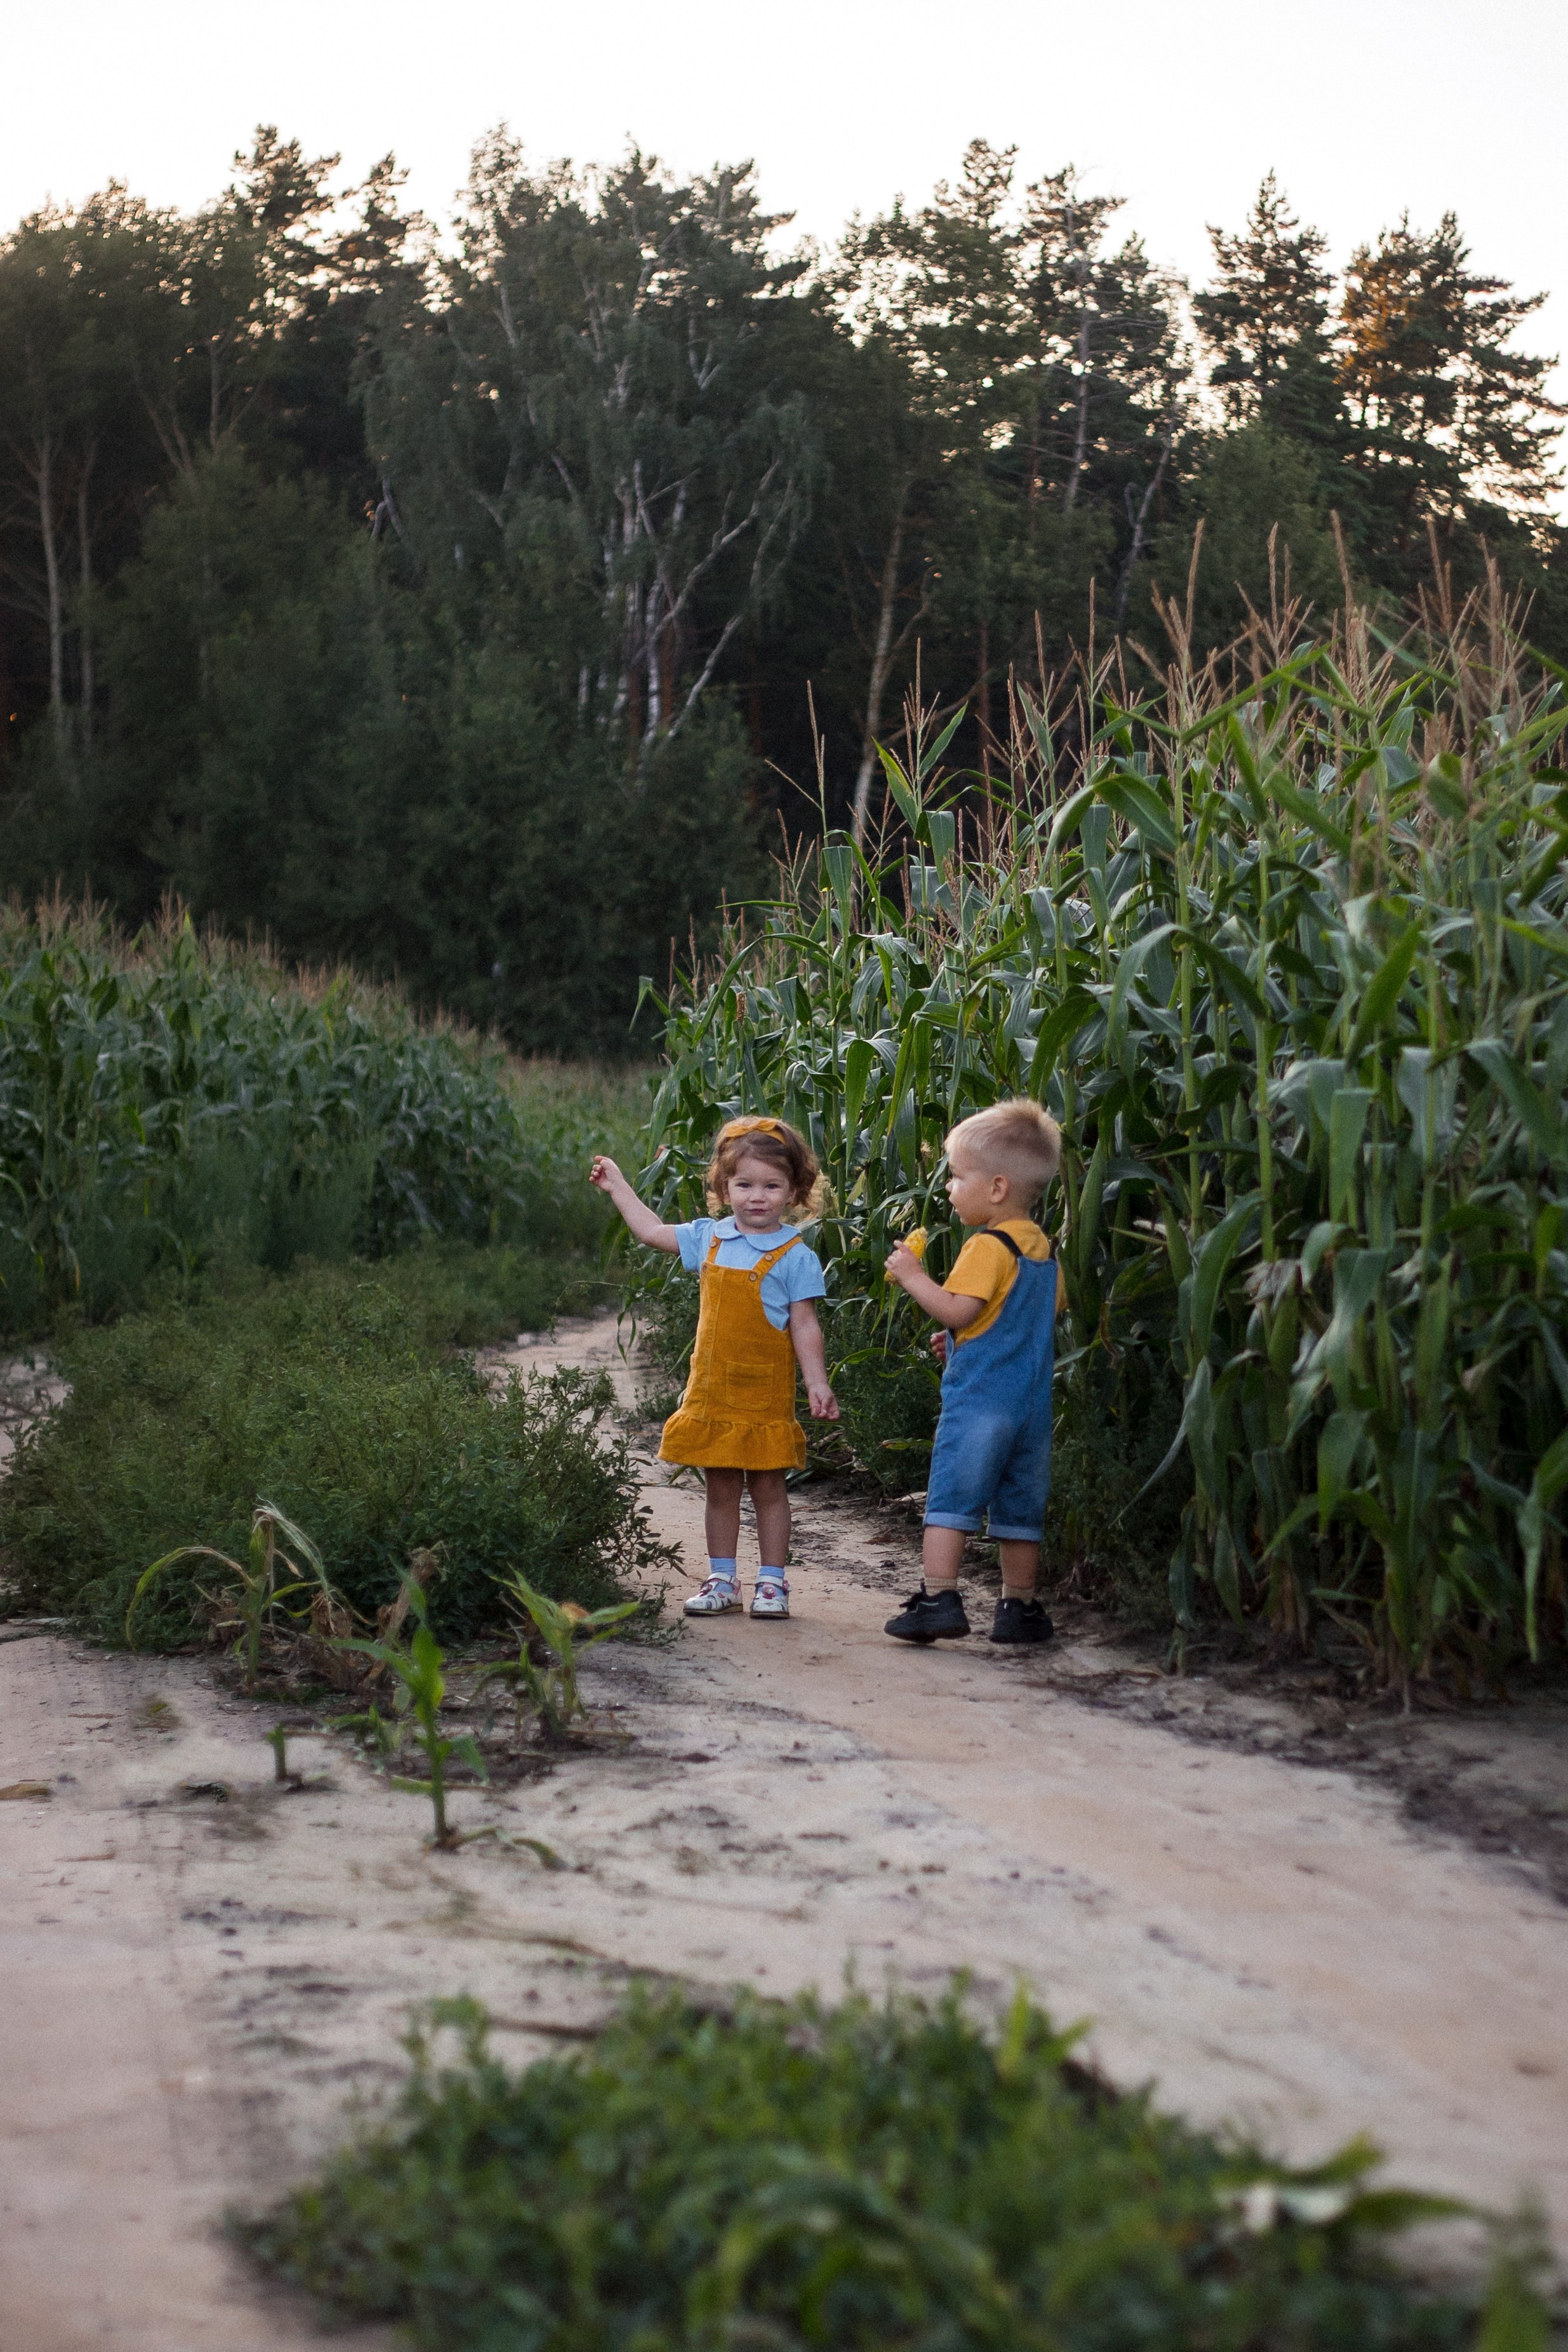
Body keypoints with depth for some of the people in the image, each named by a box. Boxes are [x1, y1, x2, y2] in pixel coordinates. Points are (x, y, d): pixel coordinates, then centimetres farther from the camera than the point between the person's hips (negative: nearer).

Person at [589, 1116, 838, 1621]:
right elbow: (653, 1232, 21)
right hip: (712, 1391, 4)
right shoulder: (709, 1238, 6)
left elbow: (804, 1326, -6)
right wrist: (618, 1188, 27)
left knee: (768, 1488, 3)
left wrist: (818, 1383, -12)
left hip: (765, 1395, -4)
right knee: (721, 1489, 11)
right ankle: (722, 1581, 20)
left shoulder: (795, 1257, -7)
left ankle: (772, 1582, 12)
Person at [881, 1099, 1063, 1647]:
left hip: (979, 1397, -8)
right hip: (1033, 1400, 8)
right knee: (1020, 1509, 13)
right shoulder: (1042, 1247, 13)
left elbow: (956, 1310, -21)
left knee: (950, 1500, -5)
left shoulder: (987, 1247, -13)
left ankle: (938, 1598, -11)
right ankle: (1019, 1608, 17)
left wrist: (913, 1276, -9)